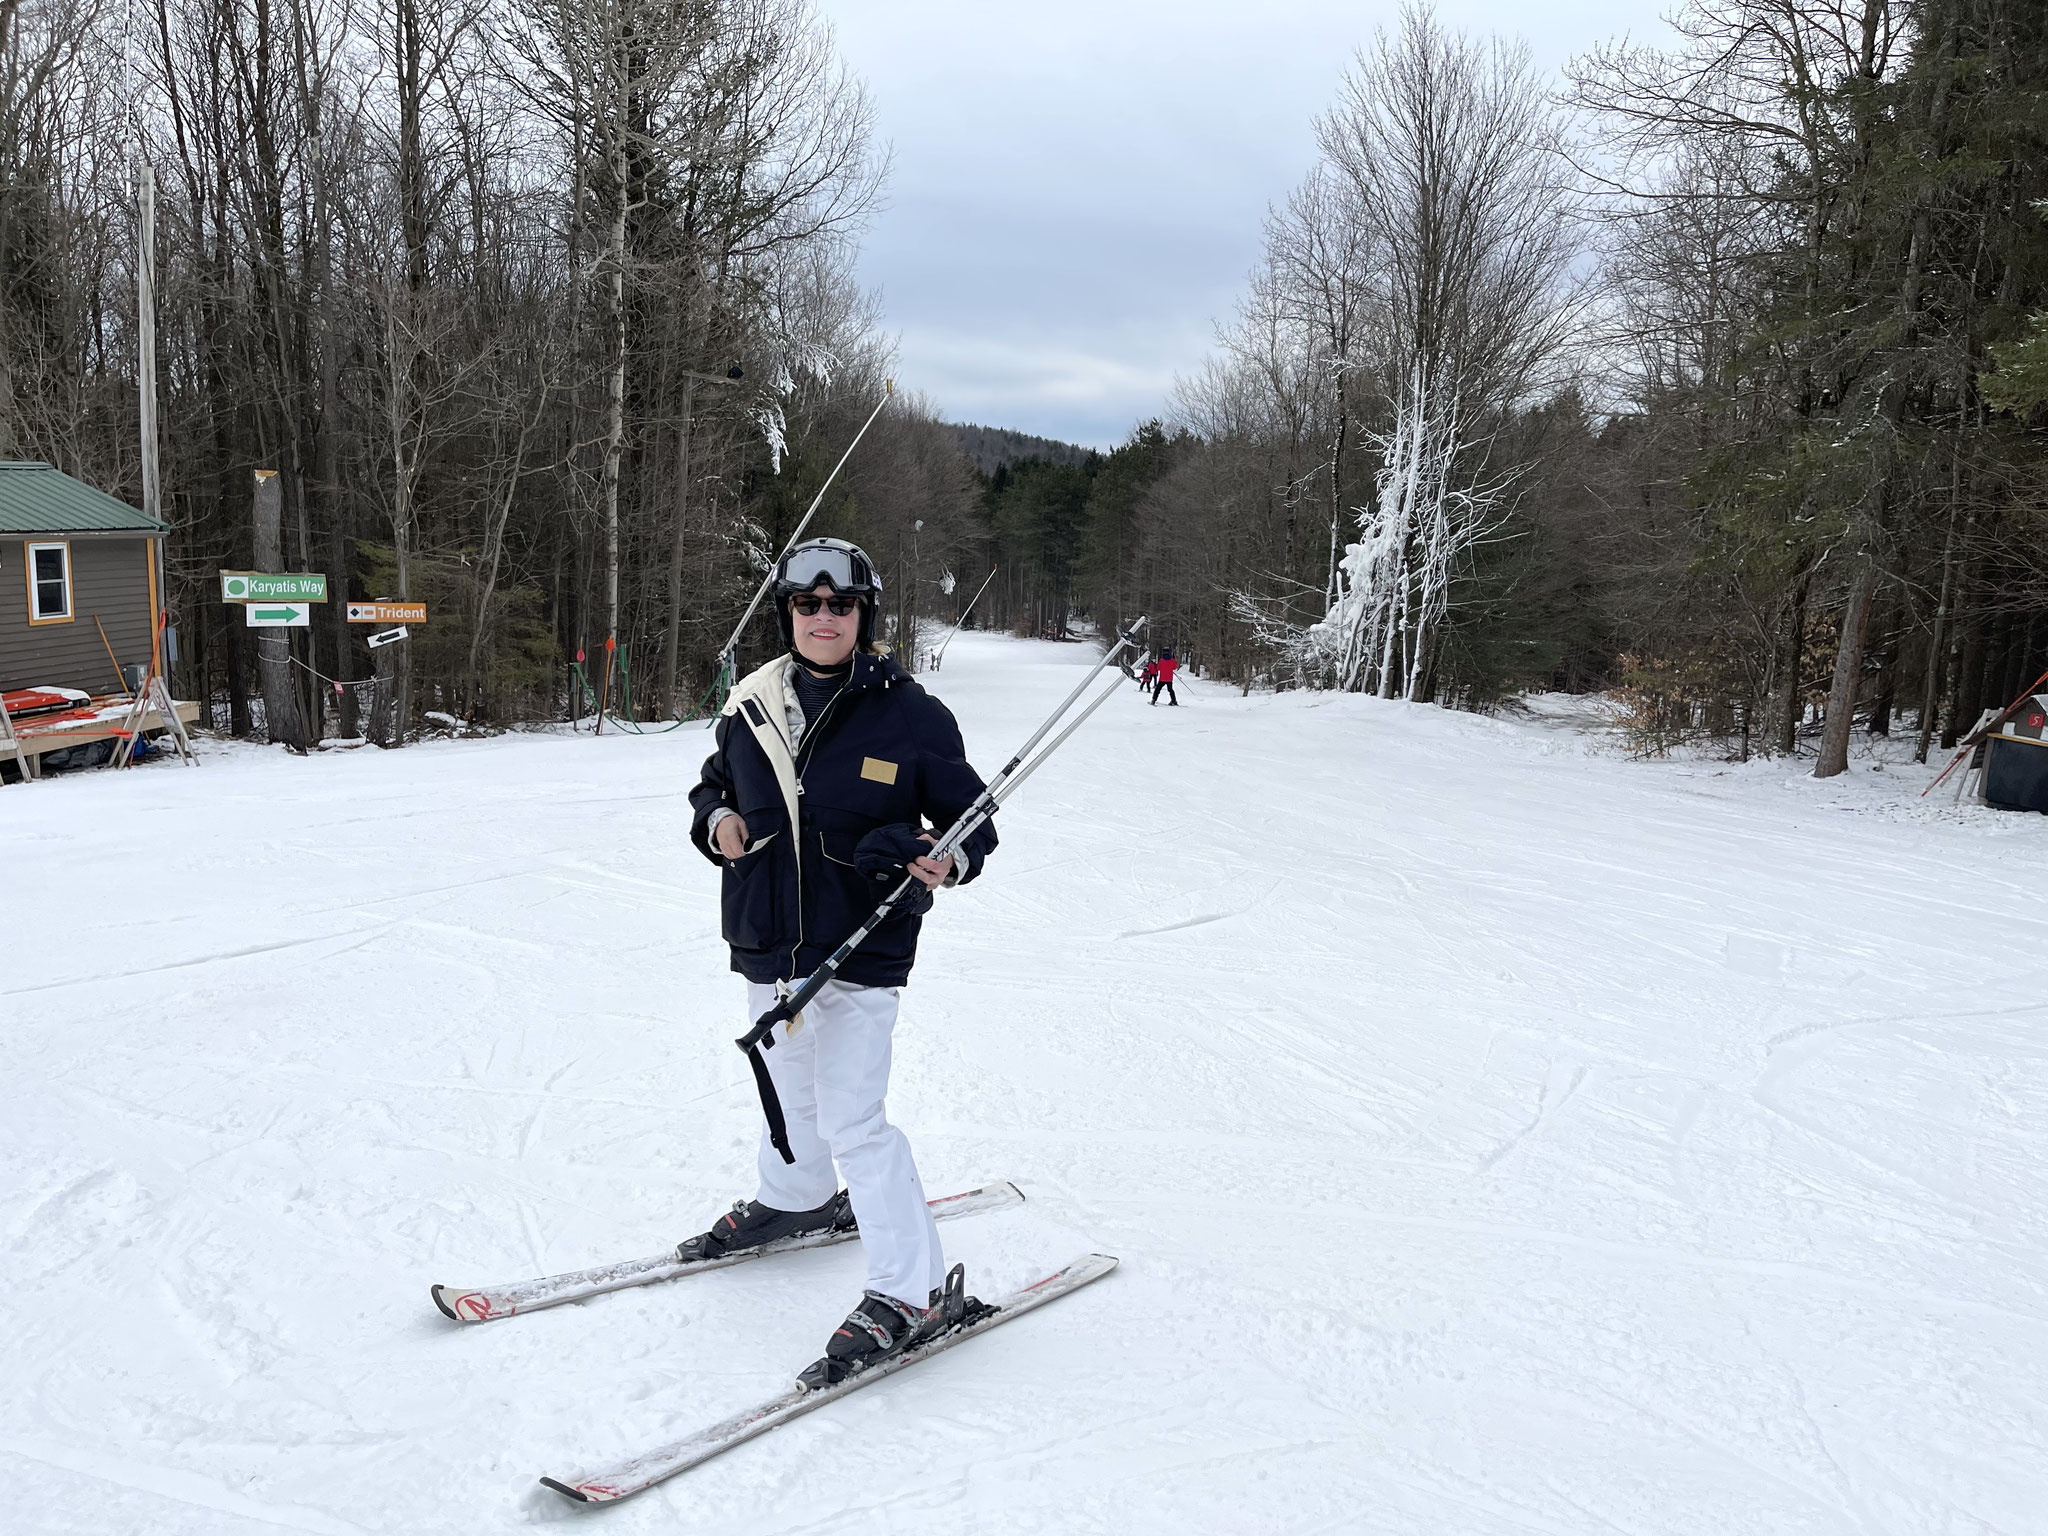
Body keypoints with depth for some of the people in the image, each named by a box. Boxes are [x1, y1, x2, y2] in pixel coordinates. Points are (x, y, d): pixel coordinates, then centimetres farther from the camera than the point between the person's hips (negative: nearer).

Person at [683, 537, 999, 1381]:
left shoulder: (909, 715, -11)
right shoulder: (752, 708, 1)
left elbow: (971, 818, -4)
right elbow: (713, 785, 17)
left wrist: (947, 858, -25)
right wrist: (717, 821, -5)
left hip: (860, 950, -6)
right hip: (768, 944, 6)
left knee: (853, 1120, -8)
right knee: (788, 1092, 26)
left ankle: (909, 1289, 4)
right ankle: (794, 1199, 53)